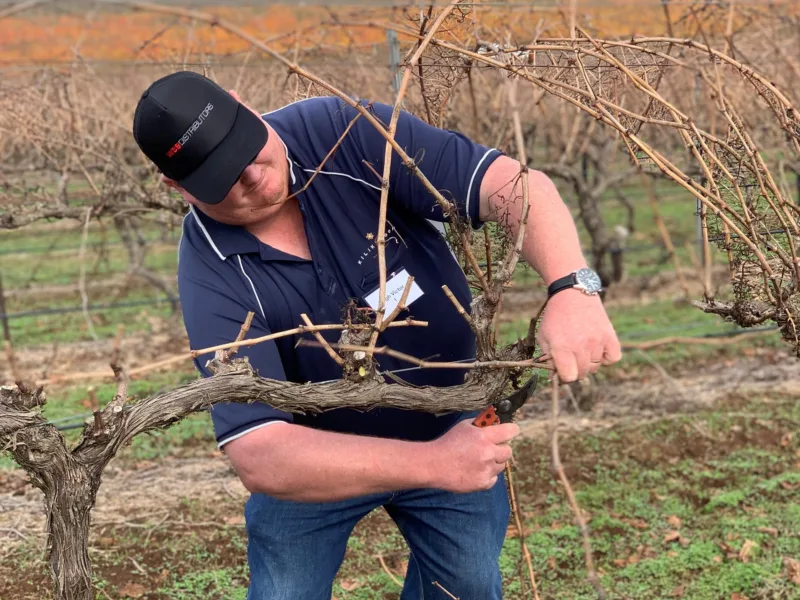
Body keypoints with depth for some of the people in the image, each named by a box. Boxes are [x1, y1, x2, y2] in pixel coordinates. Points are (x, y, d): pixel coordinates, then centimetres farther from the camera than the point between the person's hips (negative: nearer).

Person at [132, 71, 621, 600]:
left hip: (454, 422, 2)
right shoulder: (213, 278, -30)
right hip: (318, 458, -1)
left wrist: (572, 289, -51)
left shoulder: (348, 133, -26)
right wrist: (431, 464, -47)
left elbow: (511, 184, -32)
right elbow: (260, 458, -39)